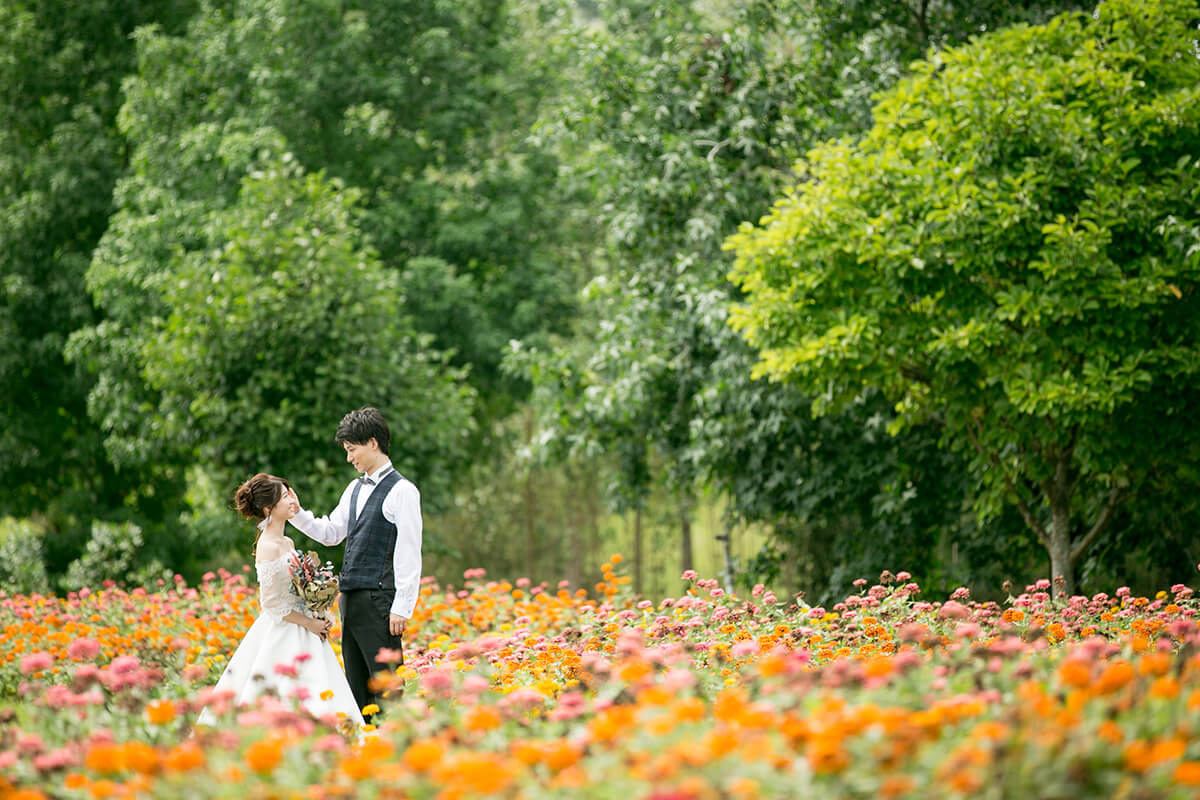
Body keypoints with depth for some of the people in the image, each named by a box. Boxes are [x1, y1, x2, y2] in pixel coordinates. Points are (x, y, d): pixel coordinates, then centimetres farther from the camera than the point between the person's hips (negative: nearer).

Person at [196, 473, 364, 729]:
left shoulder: (287, 543, 12)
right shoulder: (268, 547, -15)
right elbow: (271, 603, -17)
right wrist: (310, 624, -12)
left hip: (301, 629, 9)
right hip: (281, 637, -9)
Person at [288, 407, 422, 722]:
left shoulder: (401, 490, -8)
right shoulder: (355, 489, 17)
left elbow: (409, 552, -11)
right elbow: (331, 533, 26)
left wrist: (402, 607, -15)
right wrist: (297, 515, 10)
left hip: (379, 600, -8)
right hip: (351, 599, 8)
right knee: (356, 683, 10)